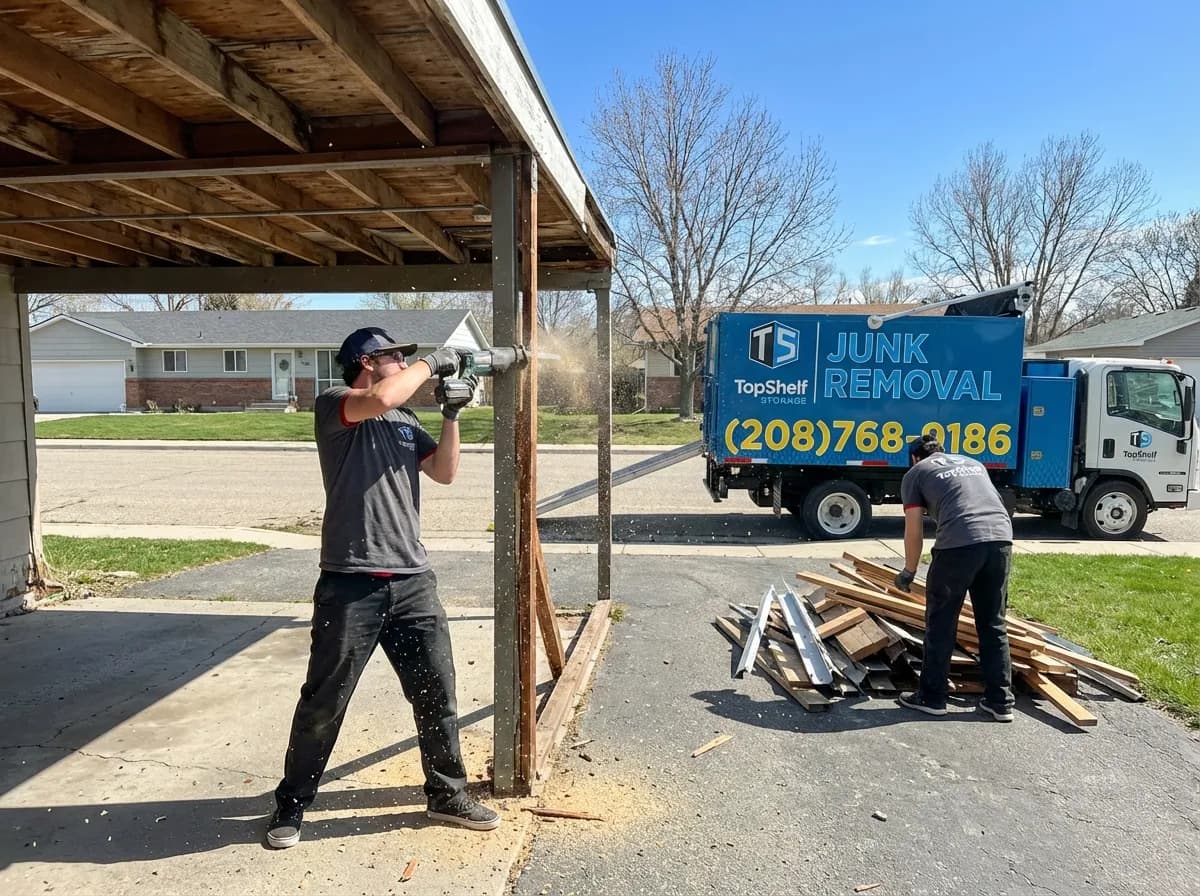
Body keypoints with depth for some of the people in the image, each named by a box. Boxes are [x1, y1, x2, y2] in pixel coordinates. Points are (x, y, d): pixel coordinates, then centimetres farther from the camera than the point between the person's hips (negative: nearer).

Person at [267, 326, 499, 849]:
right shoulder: (333, 404, -3)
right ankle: (291, 806, 27)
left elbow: (445, 472, 11)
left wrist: (452, 412, 3)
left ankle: (447, 795, 30)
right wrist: (431, 363, -9)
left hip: (413, 580, 6)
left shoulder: (406, 420, 17)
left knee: (436, 693, 12)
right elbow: (380, 399, -24)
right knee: (323, 702, 7)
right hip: (351, 583, -6)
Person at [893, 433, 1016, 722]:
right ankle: (1000, 701, 22)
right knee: (994, 625, 16)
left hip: (959, 544, -5)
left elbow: (914, 533, 13)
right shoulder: (974, 463, 31)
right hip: (1001, 538, 5)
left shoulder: (915, 473, 16)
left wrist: (909, 572, 26)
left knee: (940, 625, 9)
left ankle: (932, 697, 18)